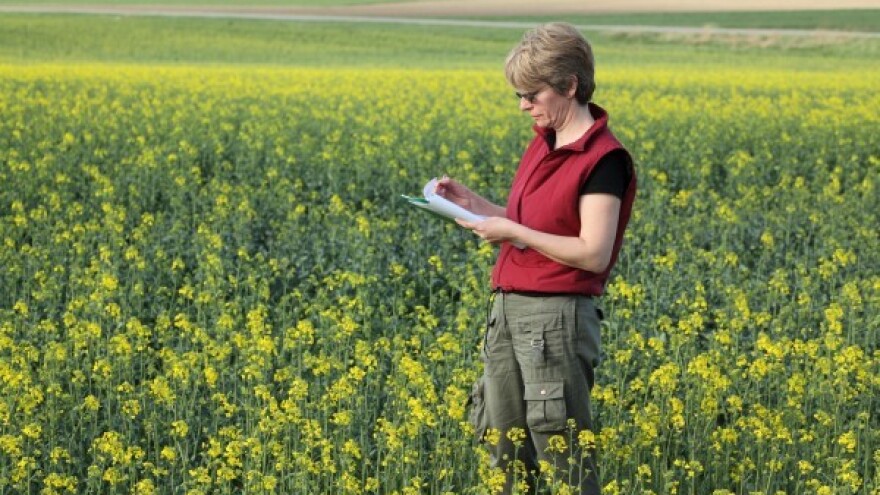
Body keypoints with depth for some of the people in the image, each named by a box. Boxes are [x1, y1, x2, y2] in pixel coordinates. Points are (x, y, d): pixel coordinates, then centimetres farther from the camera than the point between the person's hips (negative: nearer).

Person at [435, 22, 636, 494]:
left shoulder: (602, 159, -13)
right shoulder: (542, 144, 13)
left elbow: (594, 255, -19)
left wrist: (512, 231, -17)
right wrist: (474, 204, 7)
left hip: (556, 315, -9)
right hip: (508, 309, 9)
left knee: (563, 455, -3)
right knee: (506, 454, 12)